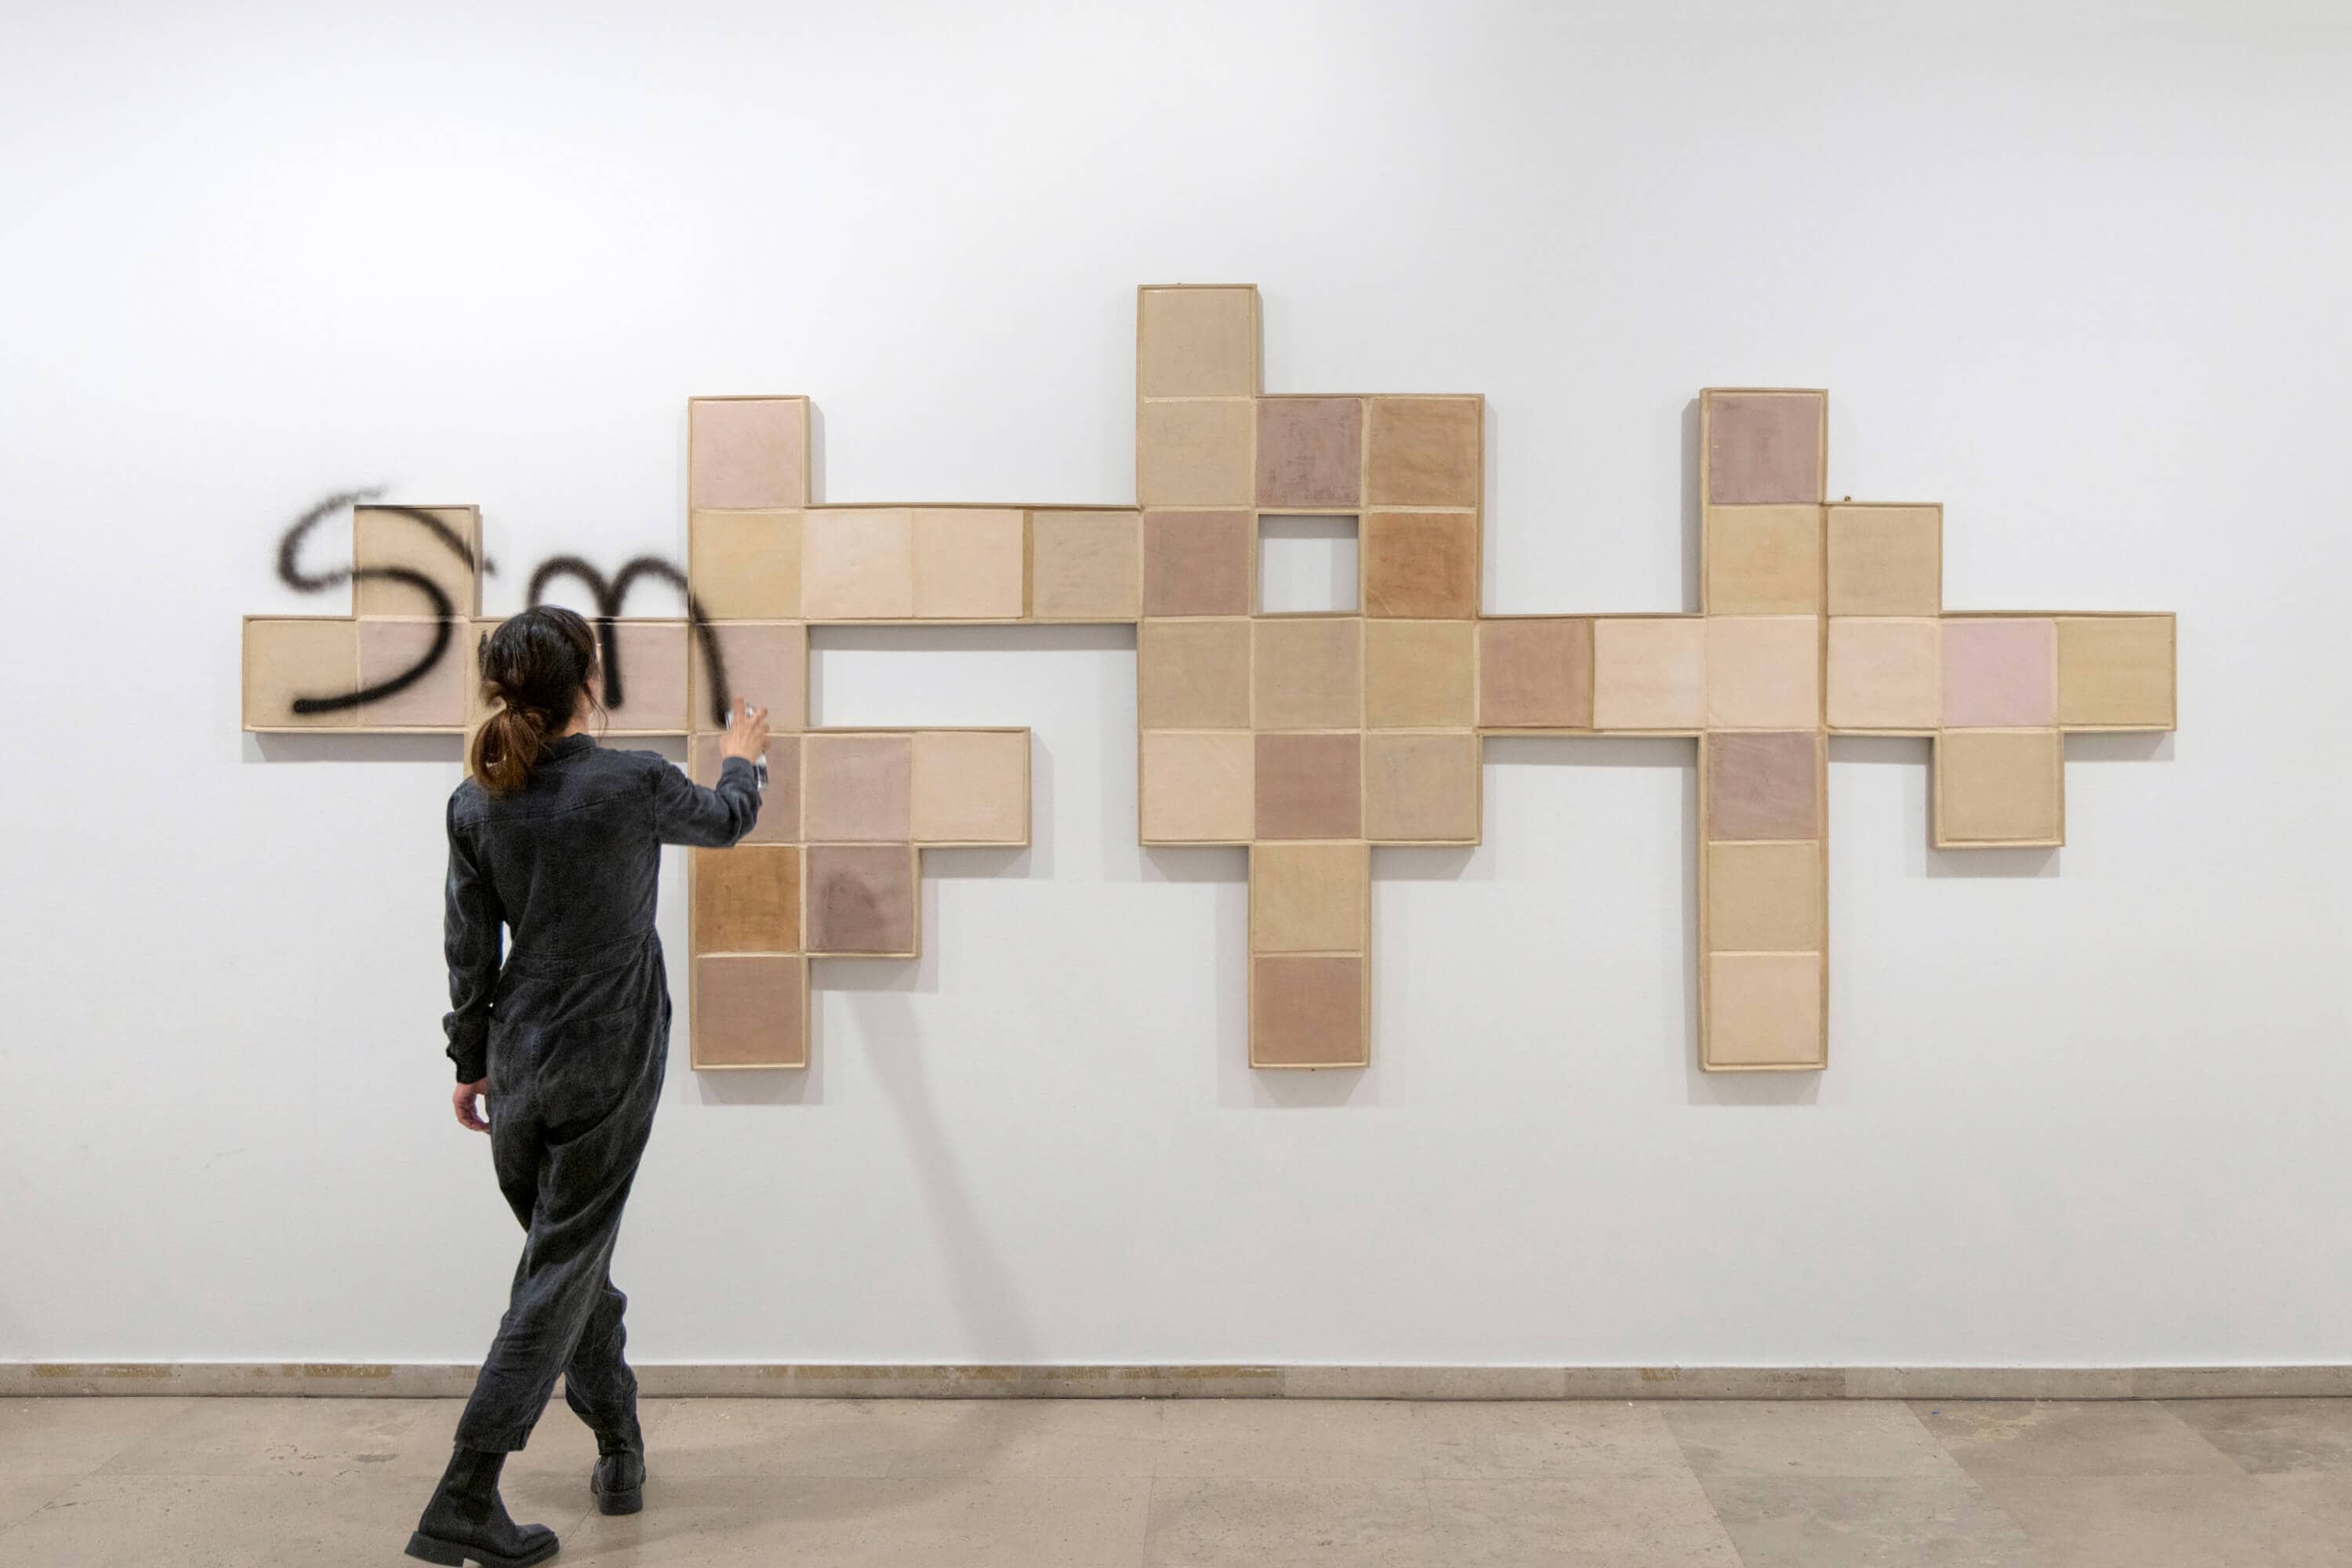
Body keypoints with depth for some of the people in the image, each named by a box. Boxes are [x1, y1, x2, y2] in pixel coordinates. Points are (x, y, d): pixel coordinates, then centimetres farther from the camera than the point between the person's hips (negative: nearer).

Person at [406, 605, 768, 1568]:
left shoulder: (476, 804, -2)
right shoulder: (634, 785, -13)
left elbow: (468, 949, 4)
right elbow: (723, 823, 8)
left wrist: (472, 1063, 15)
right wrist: (742, 759, 30)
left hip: (518, 1066, 5)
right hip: (606, 1070, -5)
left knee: (572, 1256, 19)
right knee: (561, 1272, 0)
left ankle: (620, 1451, 32)